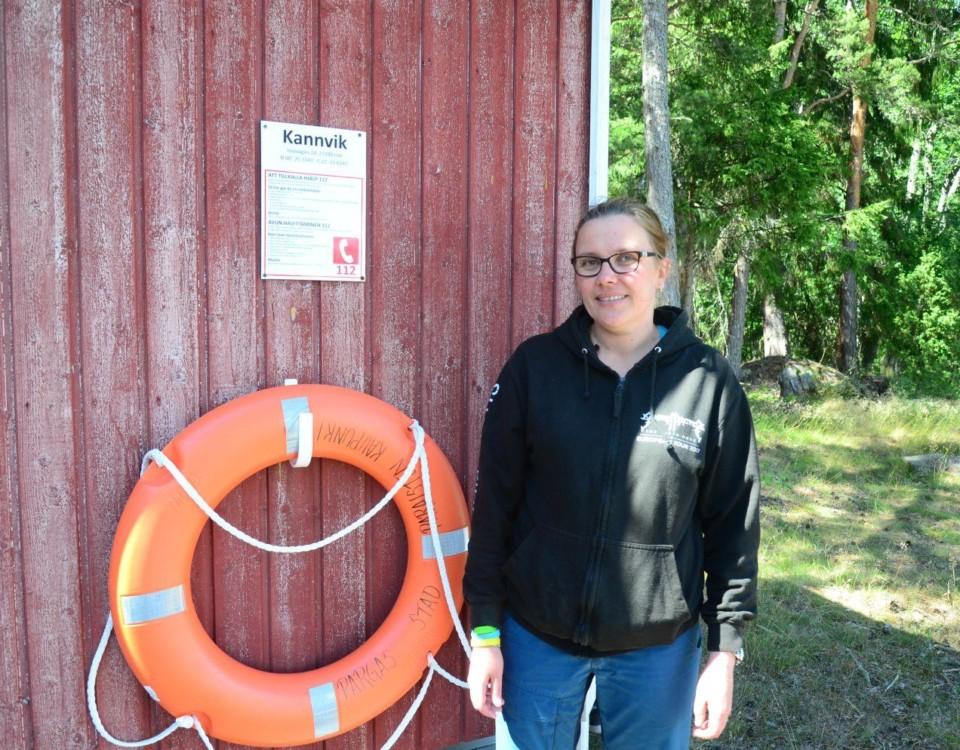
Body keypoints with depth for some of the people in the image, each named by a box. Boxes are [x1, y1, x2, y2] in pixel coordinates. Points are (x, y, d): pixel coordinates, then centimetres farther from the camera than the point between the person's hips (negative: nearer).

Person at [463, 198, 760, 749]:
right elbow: (494, 505, -3)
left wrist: (724, 651, 0)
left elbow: (732, 524, -1)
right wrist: (485, 631, -3)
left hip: (658, 646, 0)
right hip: (536, 634, 0)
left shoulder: (708, 380, -7)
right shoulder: (535, 366, -7)